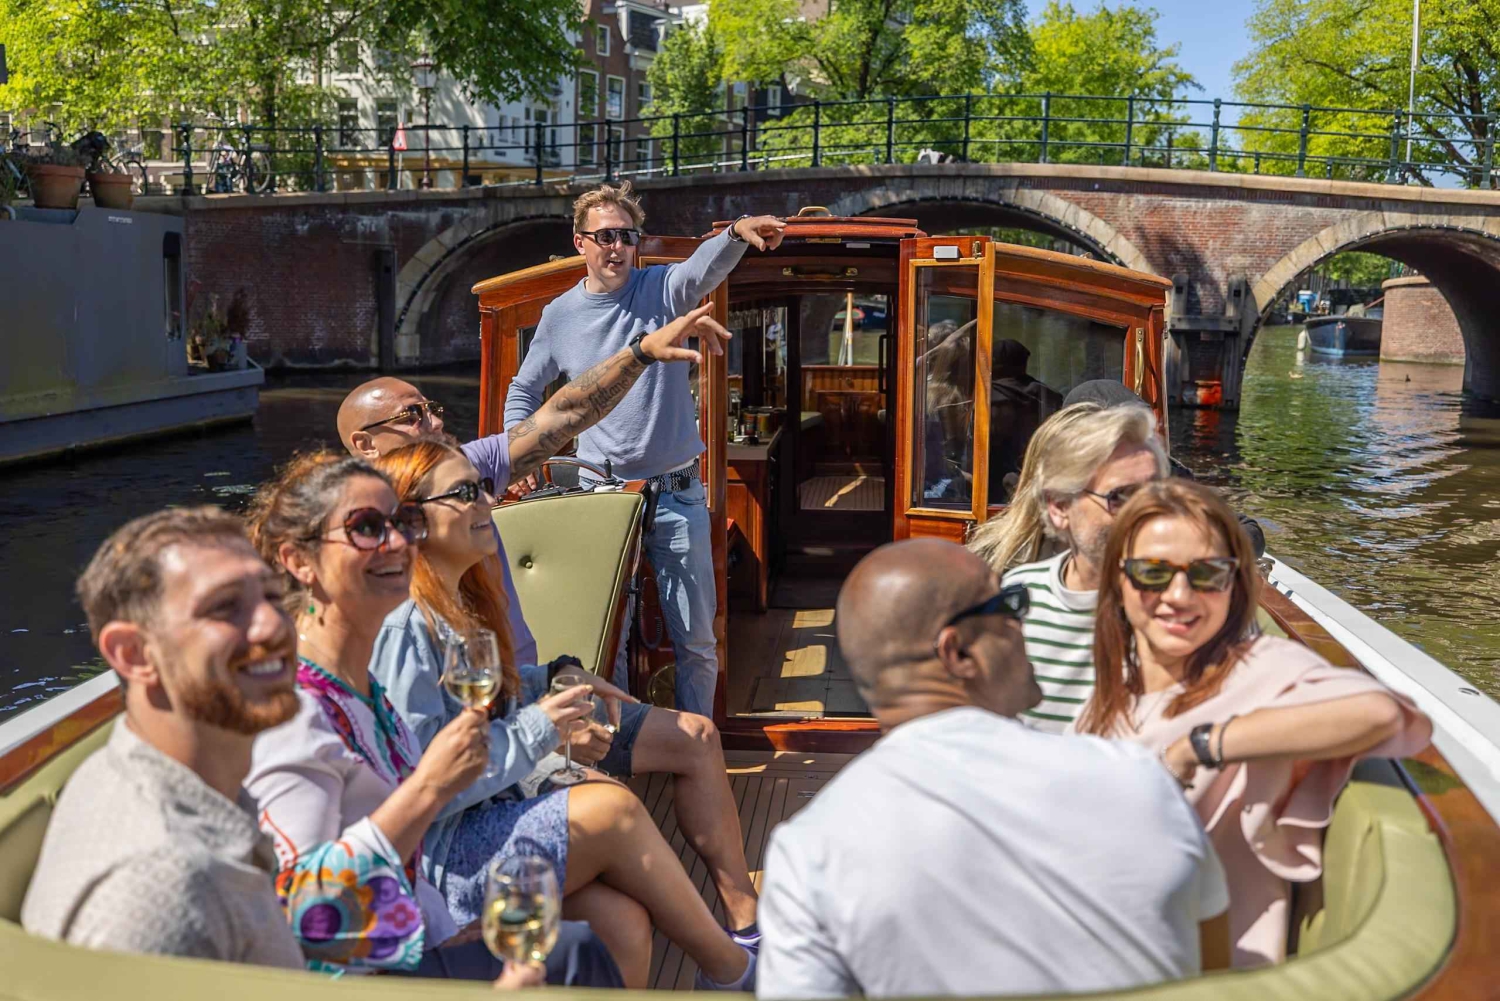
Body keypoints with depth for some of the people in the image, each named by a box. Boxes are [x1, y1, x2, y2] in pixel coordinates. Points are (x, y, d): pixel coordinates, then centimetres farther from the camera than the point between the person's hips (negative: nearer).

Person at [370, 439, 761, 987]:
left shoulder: (463, 593, 6)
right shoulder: (402, 628, -24)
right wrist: (537, 731, -21)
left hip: (506, 790, 11)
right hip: (445, 843, -11)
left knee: (694, 736, 8)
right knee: (613, 806, -36)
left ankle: (746, 916, 13)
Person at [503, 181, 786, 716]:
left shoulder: (662, 289, -2)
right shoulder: (560, 315, 5)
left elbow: (704, 267, -25)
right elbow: (523, 391, 19)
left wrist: (737, 232, -46)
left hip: (677, 494, -1)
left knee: (697, 639, 5)